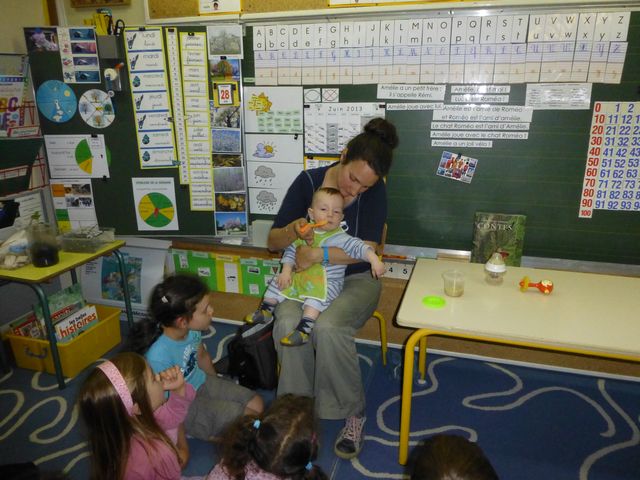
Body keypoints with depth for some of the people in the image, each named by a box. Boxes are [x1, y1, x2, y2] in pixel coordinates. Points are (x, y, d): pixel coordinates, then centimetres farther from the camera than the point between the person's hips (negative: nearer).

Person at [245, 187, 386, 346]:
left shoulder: (341, 238, -13)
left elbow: (358, 246, -22)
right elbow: (291, 251, 9)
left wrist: (374, 259, -38)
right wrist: (286, 271, -2)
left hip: (327, 283, -5)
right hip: (300, 277, 6)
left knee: (316, 294, -33)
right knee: (277, 283, 4)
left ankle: (304, 329, -29)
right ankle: (265, 311, 21)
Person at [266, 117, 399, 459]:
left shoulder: (374, 191, -9)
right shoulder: (307, 181, -6)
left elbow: (368, 249, -18)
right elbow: (273, 241, -3)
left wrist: (317, 254, -27)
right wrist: (292, 230, -26)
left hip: (354, 278, -1)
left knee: (328, 328, -32)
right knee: (287, 324, -30)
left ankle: (353, 412, -6)